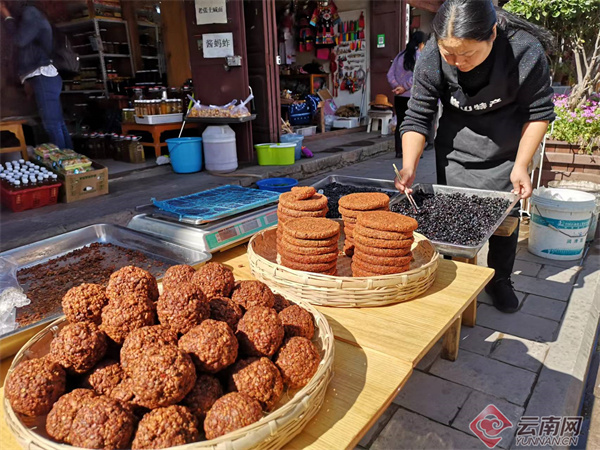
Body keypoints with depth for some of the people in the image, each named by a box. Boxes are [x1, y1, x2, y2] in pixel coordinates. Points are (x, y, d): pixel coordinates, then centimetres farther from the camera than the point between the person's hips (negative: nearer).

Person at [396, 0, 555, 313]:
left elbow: (539, 111, -13)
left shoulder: (526, 51, -26)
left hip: (505, 154, 0)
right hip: (455, 152, 1)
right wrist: (409, 167, -32)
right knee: (452, 216, 2)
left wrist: (521, 165, -18)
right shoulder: (431, 59, -24)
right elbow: (417, 118, -18)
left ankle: (499, 279, 29)